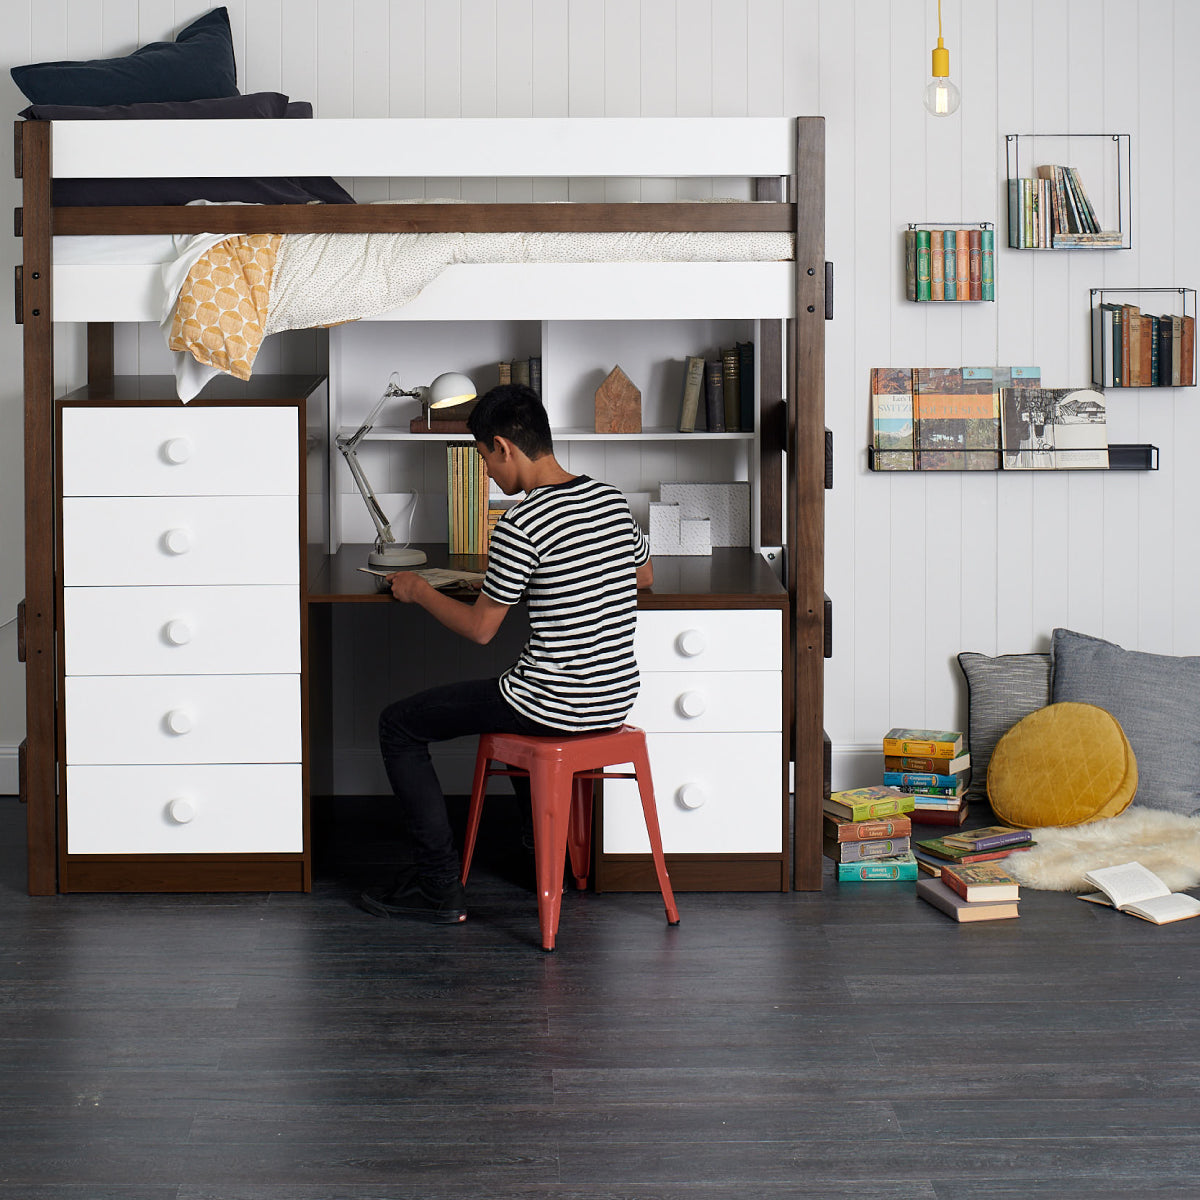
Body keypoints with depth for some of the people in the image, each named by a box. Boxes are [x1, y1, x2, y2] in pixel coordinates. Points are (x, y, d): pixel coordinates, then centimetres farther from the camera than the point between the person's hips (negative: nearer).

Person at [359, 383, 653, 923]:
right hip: (619, 696, 8)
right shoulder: (610, 498, 3)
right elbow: (644, 574, 21)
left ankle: (441, 888, 6)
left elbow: (479, 628, -12)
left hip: (555, 708, -8)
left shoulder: (520, 526, -20)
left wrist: (419, 591, 5)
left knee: (398, 724, 7)